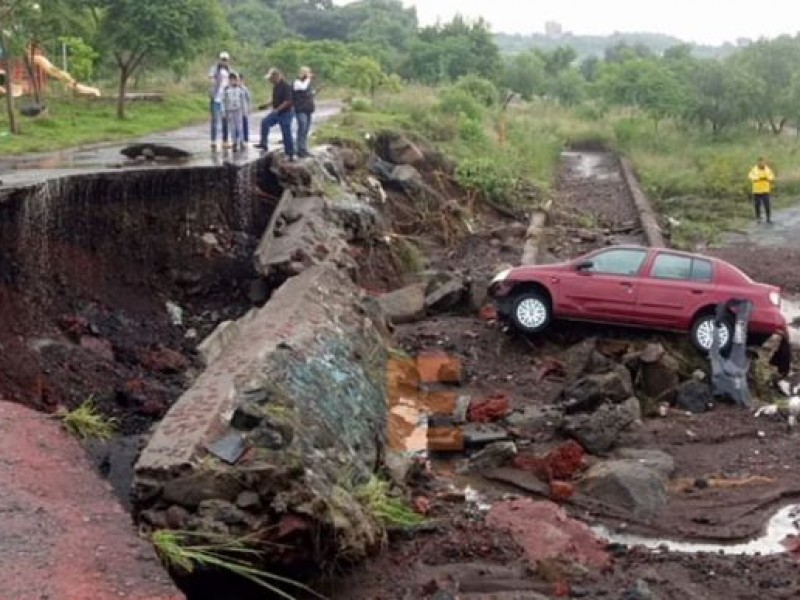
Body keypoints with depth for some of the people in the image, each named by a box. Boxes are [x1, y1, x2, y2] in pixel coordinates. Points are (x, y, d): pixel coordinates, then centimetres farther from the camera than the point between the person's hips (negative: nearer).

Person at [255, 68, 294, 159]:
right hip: (276, 112, 8)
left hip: (285, 113, -8)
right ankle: (263, 143, -5)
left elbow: (287, 101, -24)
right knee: (265, 122, -9)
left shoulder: (285, 86, -18)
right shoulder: (275, 86, 9)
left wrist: (277, 109, -23)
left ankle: (290, 154, 7)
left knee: (286, 134, -3)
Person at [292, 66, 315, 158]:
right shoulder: (297, 82, -8)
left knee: (305, 131, 10)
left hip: (308, 110, 8)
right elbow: (303, 87, -29)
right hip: (301, 110, -8)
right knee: (302, 130, -11)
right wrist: (308, 78, -19)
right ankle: (301, 150, -8)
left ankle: (304, 150, 15)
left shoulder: (307, 82, 17)